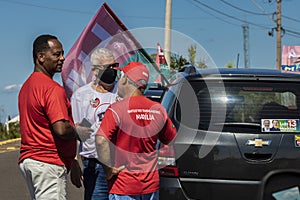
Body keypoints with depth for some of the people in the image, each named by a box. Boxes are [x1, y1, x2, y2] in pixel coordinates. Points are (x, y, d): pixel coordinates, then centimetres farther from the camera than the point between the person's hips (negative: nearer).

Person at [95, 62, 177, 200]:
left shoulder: (116, 109, -14)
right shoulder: (159, 110, 4)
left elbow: (101, 141, -25)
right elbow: (172, 140, 16)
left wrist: (109, 169, -16)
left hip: (123, 186, -5)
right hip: (152, 184, 5)